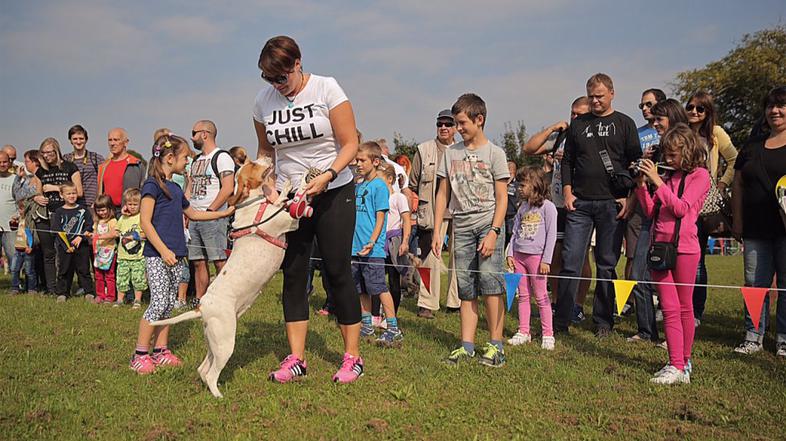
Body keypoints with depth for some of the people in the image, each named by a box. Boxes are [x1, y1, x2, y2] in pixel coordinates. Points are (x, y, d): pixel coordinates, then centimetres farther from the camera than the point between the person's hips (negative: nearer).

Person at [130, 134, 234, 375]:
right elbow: (145, 222, -14)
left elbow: (193, 213, 29)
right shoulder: (152, 185, -8)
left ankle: (161, 351, 18)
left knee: (169, 303, 10)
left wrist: (225, 213, 26)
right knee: (158, 303, -9)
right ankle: (140, 354, 1)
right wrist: (163, 250, -19)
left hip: (175, 255, 8)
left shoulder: (175, 187, 16)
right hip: (157, 255, -8)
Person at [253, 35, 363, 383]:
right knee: (293, 273, 3)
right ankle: (296, 358, 11)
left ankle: (352, 356, 8)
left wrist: (327, 176, -24)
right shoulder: (264, 100, 2)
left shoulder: (326, 88, -10)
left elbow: (350, 143, -11)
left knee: (337, 271, -3)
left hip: (333, 194, -4)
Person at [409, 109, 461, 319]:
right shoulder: (423, 150, 7)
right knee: (431, 257, -5)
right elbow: (413, 184, 10)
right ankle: (427, 304, 2)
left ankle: (456, 302, 18)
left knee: (459, 257, 7)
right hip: (432, 212, -2)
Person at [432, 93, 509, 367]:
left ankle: (495, 345, -4)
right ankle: (467, 346, 10)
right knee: (466, 289, 5)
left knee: (489, 281, -13)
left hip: (488, 223, -4)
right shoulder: (451, 153, 11)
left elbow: (502, 198, -4)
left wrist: (494, 233, -14)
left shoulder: (494, 153, 0)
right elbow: (443, 194, 12)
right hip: (462, 226, 4)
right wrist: (436, 232, 7)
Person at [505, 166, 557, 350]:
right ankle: (523, 332, 15)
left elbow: (551, 235, -7)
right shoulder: (522, 207, 14)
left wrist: (546, 260, -11)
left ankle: (547, 334, 6)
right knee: (523, 295, 9)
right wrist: (510, 254, 7)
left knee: (541, 296, -1)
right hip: (519, 255, 6)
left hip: (536, 256, -6)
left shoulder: (547, 206, -5)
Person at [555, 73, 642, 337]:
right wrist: (567, 191, 2)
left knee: (607, 265, 4)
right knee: (570, 262, -2)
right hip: (579, 203, 2)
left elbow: (636, 162, 4)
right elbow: (567, 161, 15)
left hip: (612, 204, -2)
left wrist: (629, 197, -6)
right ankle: (561, 321, 5)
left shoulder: (624, 124, 7)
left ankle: (603, 323, 14)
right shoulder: (578, 124, 13)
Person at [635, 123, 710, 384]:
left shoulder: (699, 175, -1)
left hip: (684, 247, -5)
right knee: (670, 309, 2)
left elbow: (681, 208, -14)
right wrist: (642, 185, 2)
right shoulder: (669, 176, 16)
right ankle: (677, 366, 3)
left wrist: (657, 182, -13)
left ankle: (684, 361, 16)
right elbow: (650, 212, 14)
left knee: (684, 307, 6)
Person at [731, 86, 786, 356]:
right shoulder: (752, 146, 15)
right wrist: (737, 221, 8)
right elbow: (738, 185, 15)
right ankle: (753, 338, 13)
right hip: (755, 230, 4)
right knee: (754, 284, 5)